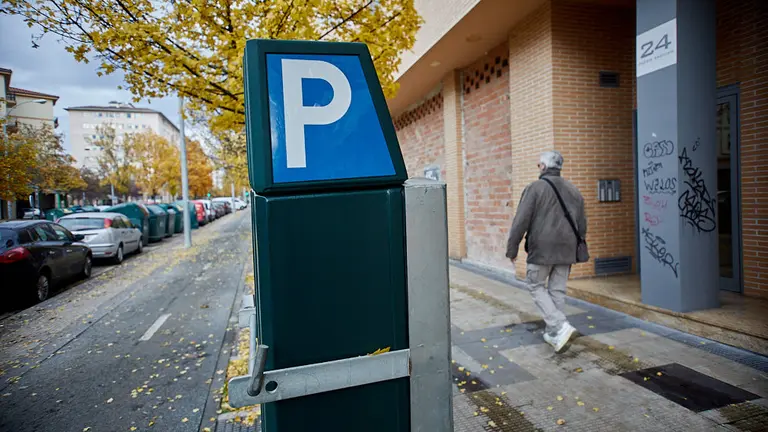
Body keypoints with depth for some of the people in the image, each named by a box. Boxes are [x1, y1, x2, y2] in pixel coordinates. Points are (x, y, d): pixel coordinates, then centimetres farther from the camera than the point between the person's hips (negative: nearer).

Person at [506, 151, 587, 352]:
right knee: (557, 290, 12)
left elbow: (521, 221, -12)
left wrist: (512, 249, -4)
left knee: (536, 286, 9)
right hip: (566, 250, 6)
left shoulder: (535, 188, -8)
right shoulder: (573, 190, 11)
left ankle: (560, 325, -5)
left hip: (542, 249, -6)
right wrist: (575, 249, 26)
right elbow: (582, 224, 16)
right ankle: (553, 333, 18)